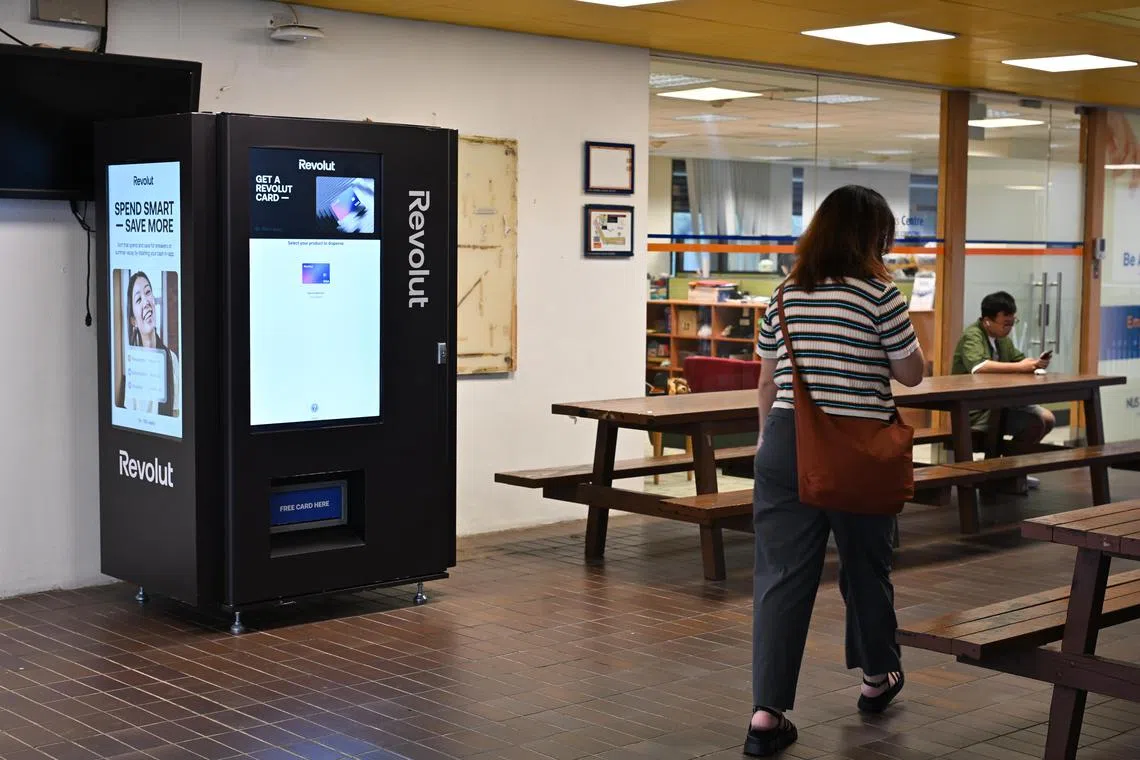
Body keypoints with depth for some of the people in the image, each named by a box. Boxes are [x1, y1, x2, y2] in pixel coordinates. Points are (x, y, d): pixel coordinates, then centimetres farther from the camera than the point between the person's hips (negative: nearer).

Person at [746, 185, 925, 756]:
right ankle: (877, 676, 38)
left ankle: (766, 710, -4)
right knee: (865, 562, 18)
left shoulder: (785, 295, 7)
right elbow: (911, 373, -1)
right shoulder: (879, 295, -8)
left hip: (786, 442, 3)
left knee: (781, 574, 2)